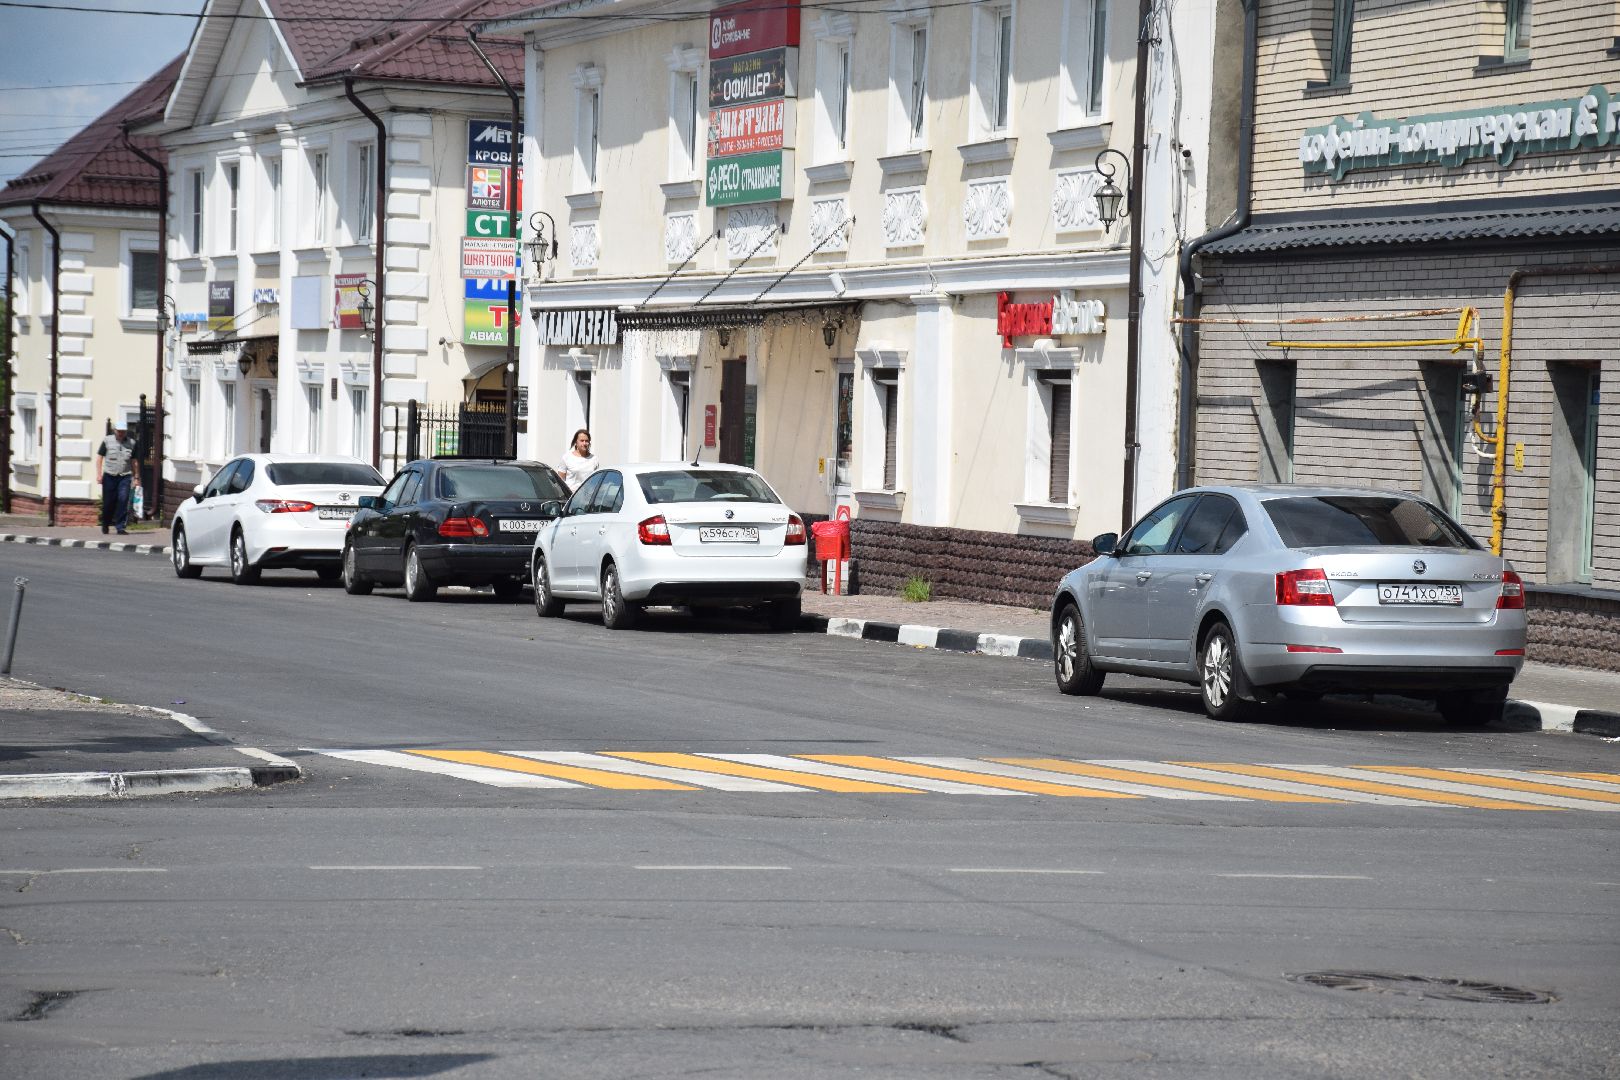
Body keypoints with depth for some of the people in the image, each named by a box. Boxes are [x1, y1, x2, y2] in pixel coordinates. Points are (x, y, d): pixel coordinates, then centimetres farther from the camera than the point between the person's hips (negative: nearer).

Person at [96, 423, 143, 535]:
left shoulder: (131, 443, 9)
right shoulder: (107, 441, 3)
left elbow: (133, 461, 15)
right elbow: (99, 457, 4)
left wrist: (135, 477, 14)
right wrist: (99, 473, -5)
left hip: (125, 476, 1)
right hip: (109, 476, -1)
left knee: (123, 501, -12)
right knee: (108, 502, 4)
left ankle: (121, 527, -10)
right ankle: (105, 523, 28)